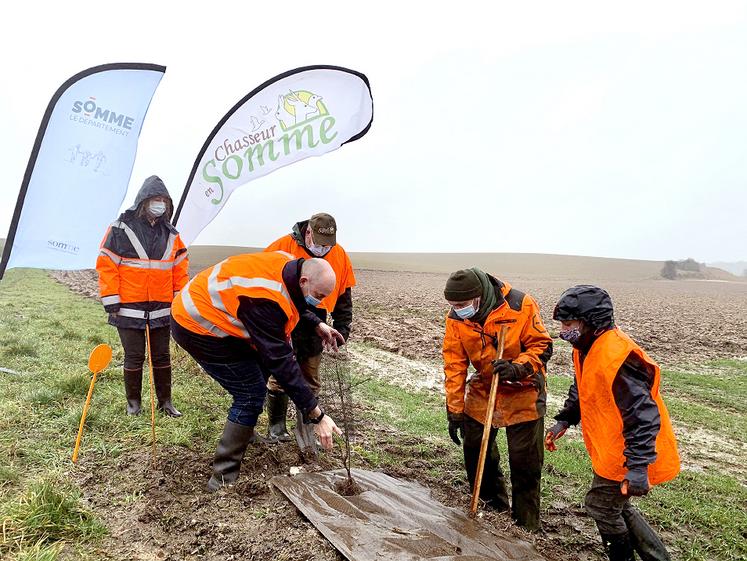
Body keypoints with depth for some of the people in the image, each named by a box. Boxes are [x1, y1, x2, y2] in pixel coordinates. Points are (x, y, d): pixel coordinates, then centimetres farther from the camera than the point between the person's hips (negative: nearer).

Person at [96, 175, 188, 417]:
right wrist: (111, 301, -8)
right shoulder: (121, 229, -4)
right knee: (134, 357, 6)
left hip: (162, 309, 3)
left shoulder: (170, 234, 8)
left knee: (162, 356, 10)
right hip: (129, 309, -3)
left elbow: (180, 270, 12)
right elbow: (106, 265, -5)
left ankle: (165, 402, 22)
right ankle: (133, 402, 23)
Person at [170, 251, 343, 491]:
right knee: (251, 393, -10)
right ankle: (223, 479, -1)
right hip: (198, 327, -10)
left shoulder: (291, 265, -9)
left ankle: (244, 433, 31)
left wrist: (317, 324, 6)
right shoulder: (265, 301, -34)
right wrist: (316, 415, -31)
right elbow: (281, 361, -33)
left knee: (261, 365, 15)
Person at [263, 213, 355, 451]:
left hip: (313, 324, 3)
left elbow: (344, 296, 9)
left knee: (311, 378, 6)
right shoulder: (283, 247, -11)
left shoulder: (340, 256, 1)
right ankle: (276, 427, 15)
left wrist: (342, 327, 5)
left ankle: (305, 426, 19)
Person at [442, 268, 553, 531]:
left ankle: (526, 526, 19)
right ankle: (494, 507, 33)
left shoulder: (521, 305, -22)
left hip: (523, 392, -4)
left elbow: (542, 346, -14)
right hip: (483, 389, 4)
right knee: (475, 451, 10)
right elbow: (454, 366, -7)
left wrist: (517, 368, -32)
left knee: (524, 463, 1)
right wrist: (455, 411, -7)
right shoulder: (456, 319, -12)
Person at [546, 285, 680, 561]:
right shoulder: (587, 348, 2)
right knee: (615, 506, 22)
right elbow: (581, 390, 19)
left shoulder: (616, 357, -30)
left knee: (601, 506, 7)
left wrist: (638, 465, -32)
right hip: (610, 450, 10)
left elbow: (642, 414, -31)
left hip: (626, 455, -10)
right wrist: (564, 420, 9)